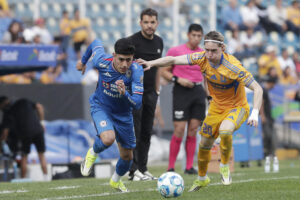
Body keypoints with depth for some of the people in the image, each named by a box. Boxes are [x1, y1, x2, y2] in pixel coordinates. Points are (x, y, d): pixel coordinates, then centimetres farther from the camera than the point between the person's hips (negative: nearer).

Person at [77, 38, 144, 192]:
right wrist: (83, 61, 16)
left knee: (127, 156, 11)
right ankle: (92, 154, 5)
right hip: (101, 107, -2)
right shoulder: (102, 62, -27)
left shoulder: (136, 71, -31)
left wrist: (124, 94, -54)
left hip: (123, 114, 2)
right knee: (108, 138, -32)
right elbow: (96, 43, -3)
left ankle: (116, 181, 46)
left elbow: (137, 103, -34)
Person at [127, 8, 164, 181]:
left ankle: (143, 169, 13)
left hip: (150, 93, 6)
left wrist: (157, 91, 16)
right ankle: (134, 171, -6)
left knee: (147, 133, 8)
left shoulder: (159, 42, 10)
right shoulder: (133, 41, -11)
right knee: (134, 132, -7)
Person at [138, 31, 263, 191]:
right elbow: (174, 60, -6)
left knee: (225, 130, -35)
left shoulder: (232, 66, -30)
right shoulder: (202, 58, -15)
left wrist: (255, 113, -39)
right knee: (205, 143, 8)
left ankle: (224, 166, -8)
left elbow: (257, 88, -28)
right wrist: (151, 63, -19)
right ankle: (202, 178, 35)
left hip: (237, 107, -6)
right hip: (216, 106, 6)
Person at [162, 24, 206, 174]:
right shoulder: (175, 51, -1)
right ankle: (170, 168, -4)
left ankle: (189, 166, 6)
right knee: (179, 130, -10)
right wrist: (178, 80, -14)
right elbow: (164, 71, 2)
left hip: (198, 91, 4)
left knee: (193, 130, 2)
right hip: (181, 91, -4)